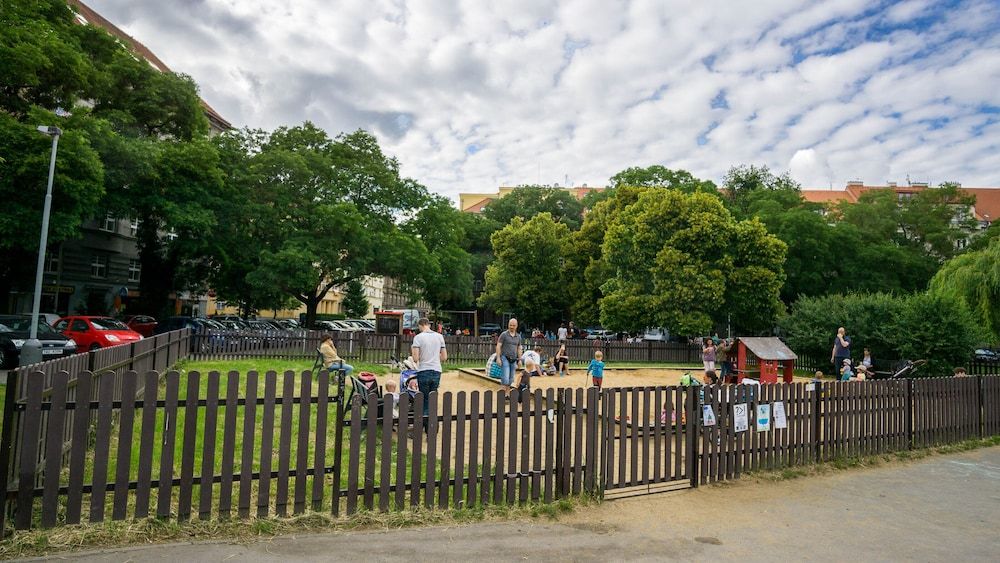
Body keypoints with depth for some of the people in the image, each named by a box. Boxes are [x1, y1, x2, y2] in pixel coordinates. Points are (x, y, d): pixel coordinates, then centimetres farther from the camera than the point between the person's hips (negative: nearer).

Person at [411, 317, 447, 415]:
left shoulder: (418, 337, -6)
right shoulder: (440, 336, 6)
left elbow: (415, 359, -11)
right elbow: (444, 357, 8)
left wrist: (412, 349, 8)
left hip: (423, 371, -3)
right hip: (436, 371, 3)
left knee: (424, 401, 7)